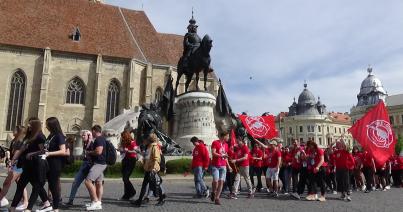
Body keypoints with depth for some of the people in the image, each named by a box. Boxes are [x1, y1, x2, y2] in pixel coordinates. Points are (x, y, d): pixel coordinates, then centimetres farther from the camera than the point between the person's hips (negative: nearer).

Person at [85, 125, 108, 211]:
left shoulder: (99, 139, -15)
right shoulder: (102, 139, 16)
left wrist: (89, 152, -10)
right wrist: (90, 152, 21)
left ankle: (95, 201, -11)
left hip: (98, 164, -11)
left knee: (88, 181, -14)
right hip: (100, 163, 11)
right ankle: (98, 203, 16)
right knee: (99, 183, 11)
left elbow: (98, 151, -25)